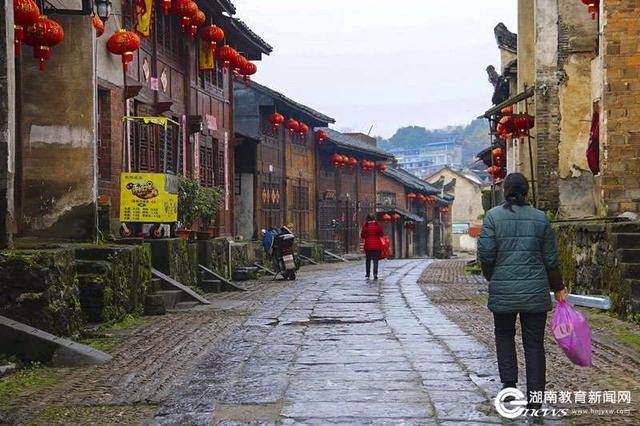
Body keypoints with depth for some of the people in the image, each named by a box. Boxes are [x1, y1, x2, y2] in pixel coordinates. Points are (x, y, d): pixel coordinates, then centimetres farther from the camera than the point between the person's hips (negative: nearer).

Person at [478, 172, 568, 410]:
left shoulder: (494, 216, -3)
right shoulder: (540, 218, 3)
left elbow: (485, 253, -8)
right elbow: (550, 258, 5)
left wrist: (492, 278, 11)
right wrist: (558, 288, 18)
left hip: (503, 290, -1)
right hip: (535, 290, 1)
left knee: (504, 336, 19)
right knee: (534, 342, 7)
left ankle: (509, 383, 6)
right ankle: (534, 398, 6)